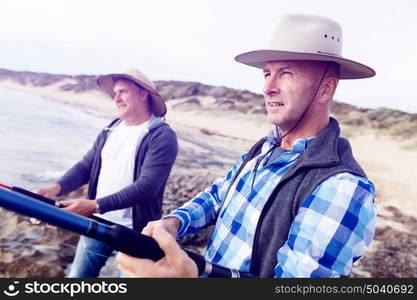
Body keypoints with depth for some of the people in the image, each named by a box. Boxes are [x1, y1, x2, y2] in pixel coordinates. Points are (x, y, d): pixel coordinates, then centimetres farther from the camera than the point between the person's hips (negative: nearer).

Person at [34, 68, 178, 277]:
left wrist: (95, 205, -30)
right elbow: (86, 166, 7)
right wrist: (57, 187, -12)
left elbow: (147, 186, -24)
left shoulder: (162, 137, -16)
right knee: (78, 275, 15)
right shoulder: (110, 130, 7)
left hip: (134, 231, -6)